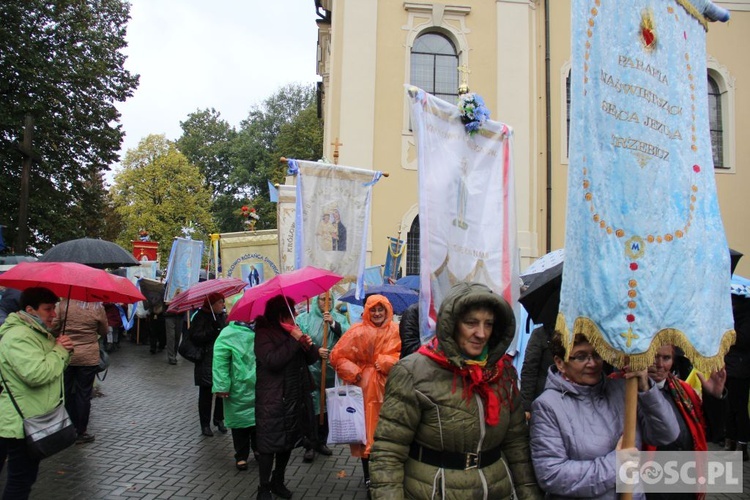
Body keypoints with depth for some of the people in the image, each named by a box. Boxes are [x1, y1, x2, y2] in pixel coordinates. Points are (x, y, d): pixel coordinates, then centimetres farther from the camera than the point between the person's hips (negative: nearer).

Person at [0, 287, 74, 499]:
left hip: (32, 419, 11)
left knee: (24, 476, 21)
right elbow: (37, 374, -33)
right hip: (22, 423, -11)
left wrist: (64, 350, 0)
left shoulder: (38, 332, 13)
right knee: (22, 479, 0)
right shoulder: (18, 337, -22)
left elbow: (54, 368, 20)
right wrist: (60, 350, -19)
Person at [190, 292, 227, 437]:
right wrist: (212, 331, -25)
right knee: (206, 393, 4)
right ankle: (205, 424, 16)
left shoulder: (224, 316, 10)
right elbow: (195, 337, -15)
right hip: (206, 363, -5)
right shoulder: (200, 317, -7)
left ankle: (219, 419, 25)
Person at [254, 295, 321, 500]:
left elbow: (312, 358, 13)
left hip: (296, 398, 8)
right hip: (273, 400, -7)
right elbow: (272, 361, -27)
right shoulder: (264, 333, -12)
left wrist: (309, 345, -9)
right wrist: (294, 340, -24)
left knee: (289, 441, 16)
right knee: (269, 443, -1)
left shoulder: (293, 330, 12)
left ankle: (278, 481, 33)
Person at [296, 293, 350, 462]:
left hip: (332, 370, 3)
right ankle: (310, 445, 6)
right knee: (311, 408, -6)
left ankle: (321, 442, 25)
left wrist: (333, 324, -20)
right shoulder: (304, 319, 2)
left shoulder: (339, 318, 8)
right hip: (311, 370, -3)